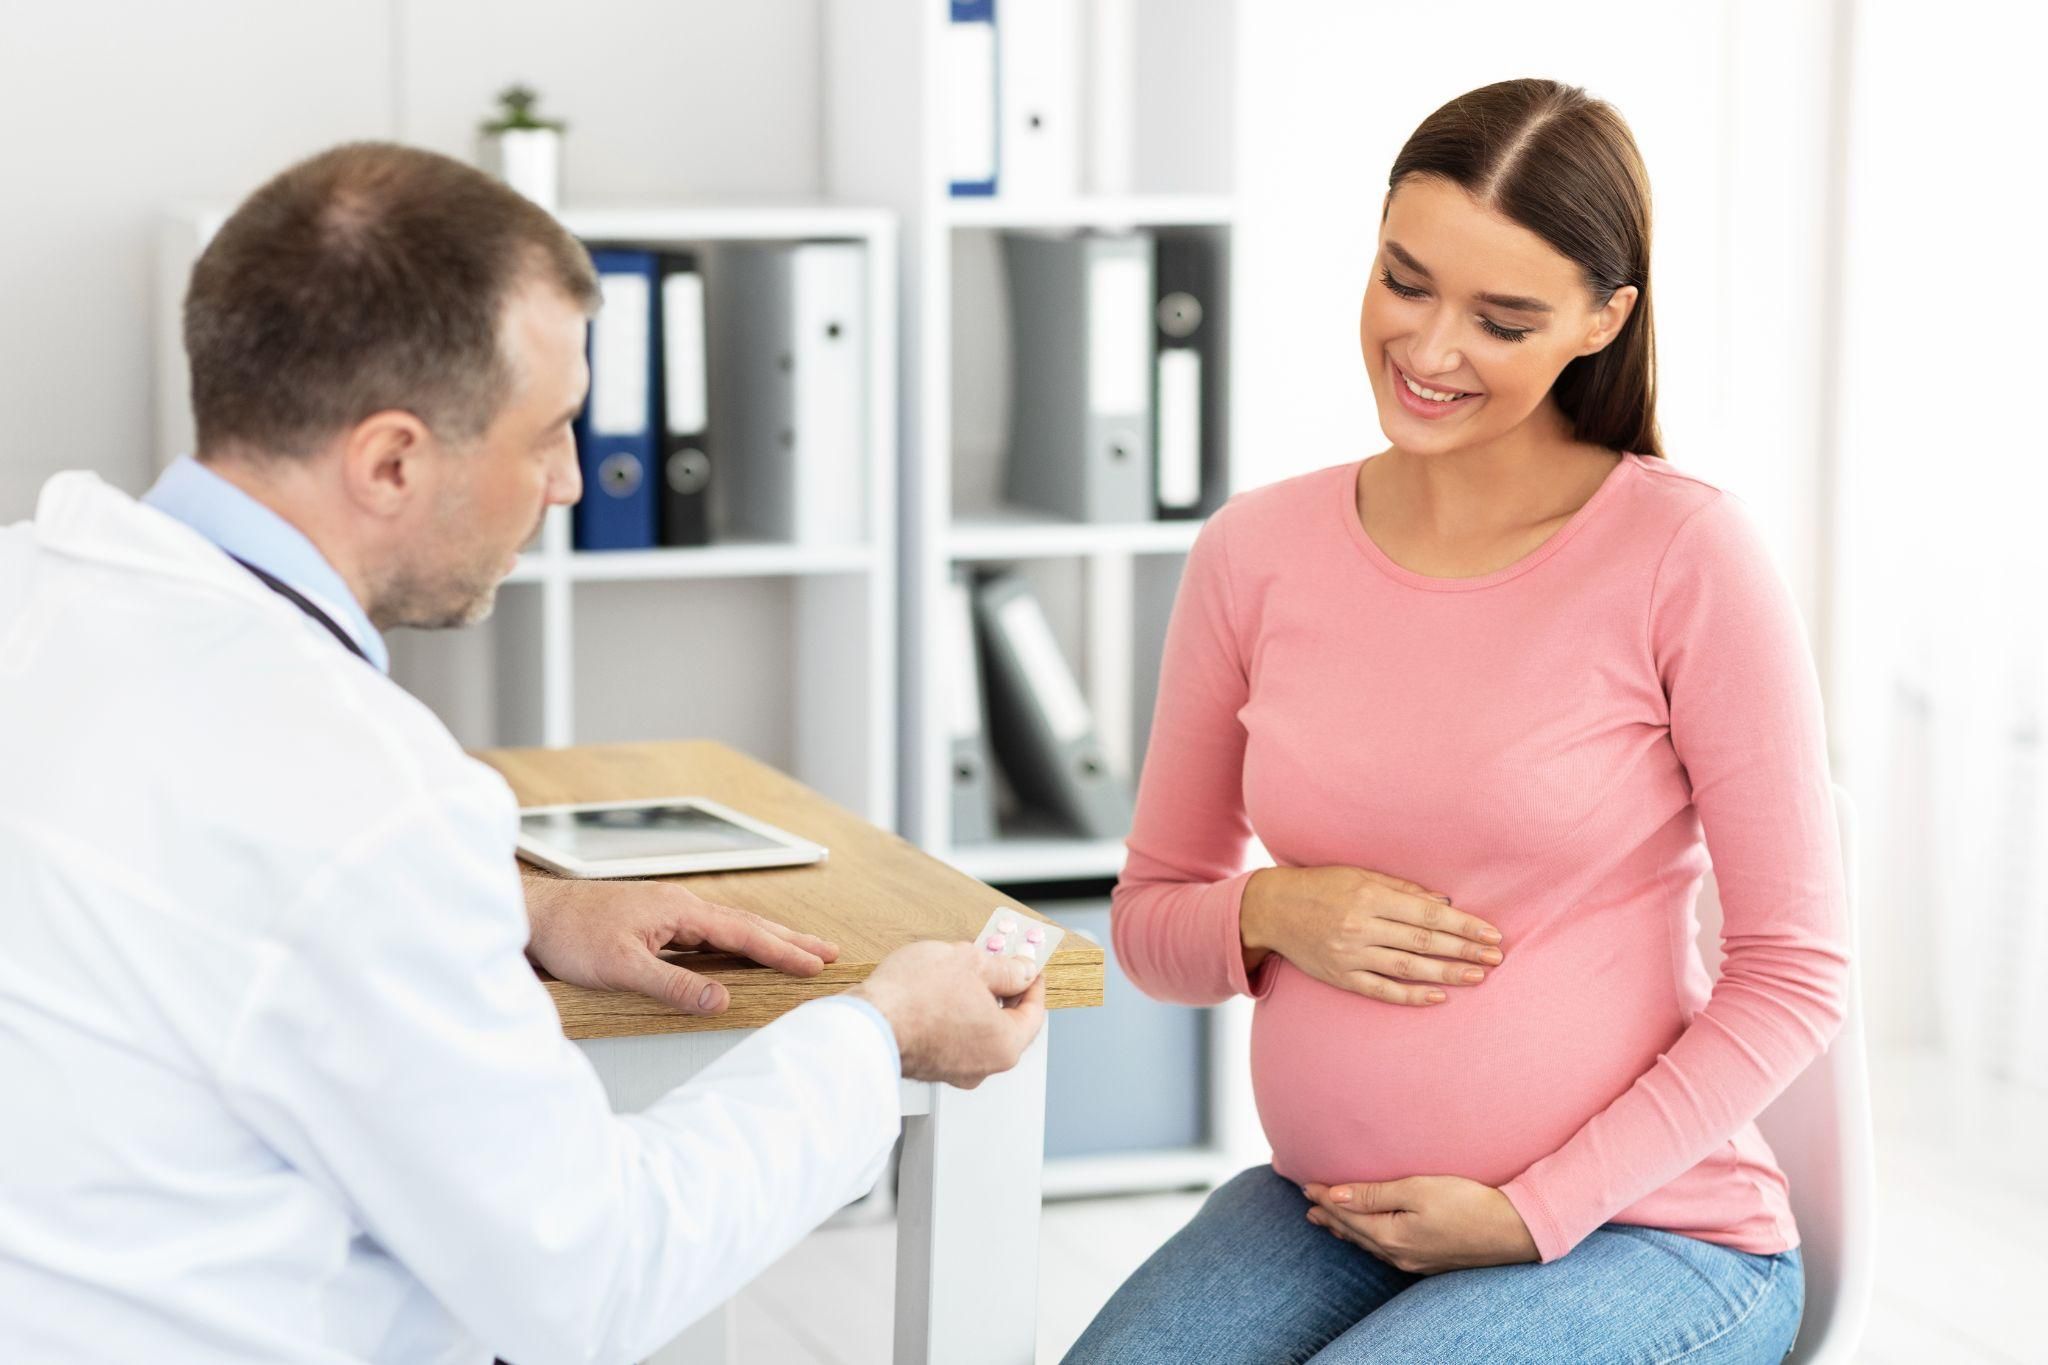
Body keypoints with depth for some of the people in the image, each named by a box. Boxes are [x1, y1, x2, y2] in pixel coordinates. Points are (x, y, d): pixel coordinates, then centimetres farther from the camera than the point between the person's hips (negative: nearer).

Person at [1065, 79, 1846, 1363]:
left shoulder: (1686, 555, -11)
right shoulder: (1257, 551, 2)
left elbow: (1796, 970, -8)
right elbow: (1151, 919, 11)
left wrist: (1536, 1212, -12)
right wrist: (1273, 912, -11)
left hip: (1634, 1228, -4)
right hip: (1321, 1208, 4)